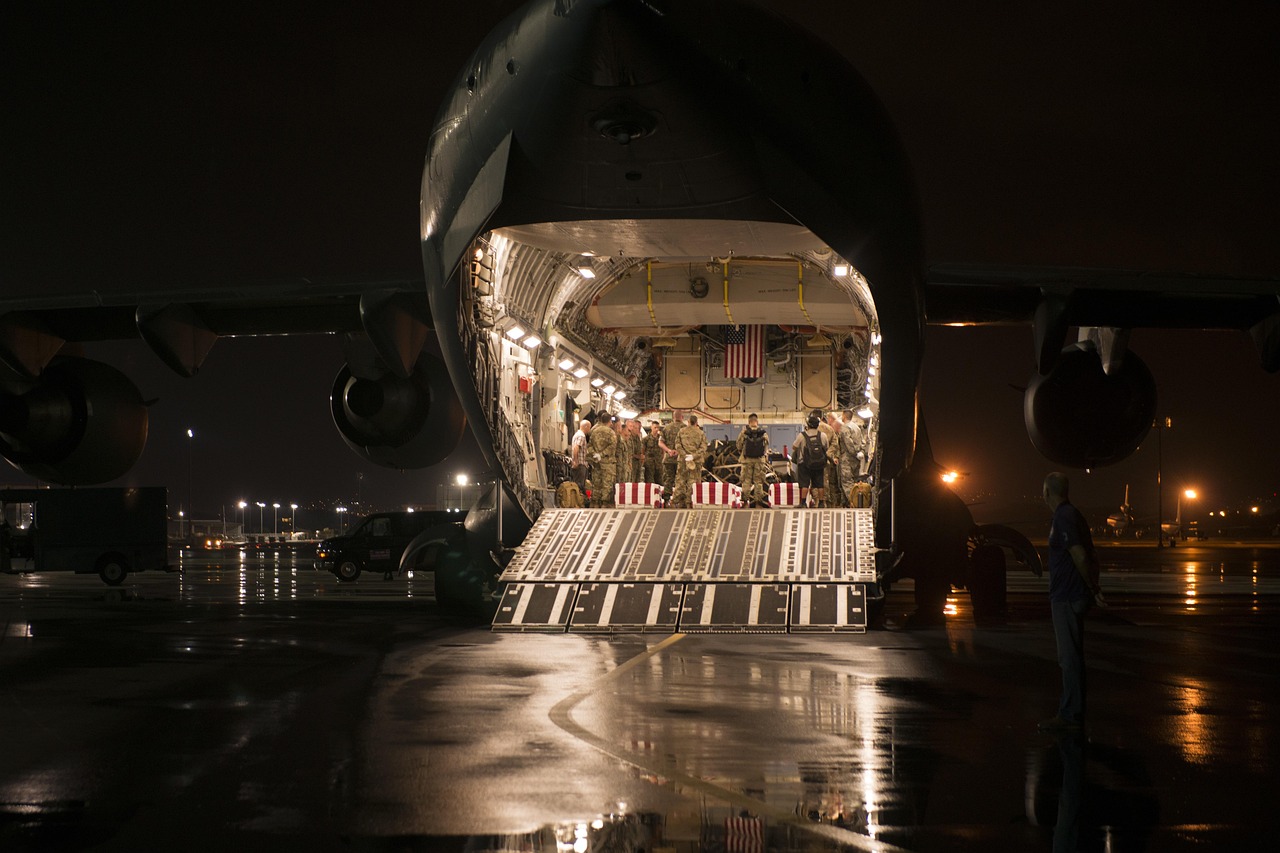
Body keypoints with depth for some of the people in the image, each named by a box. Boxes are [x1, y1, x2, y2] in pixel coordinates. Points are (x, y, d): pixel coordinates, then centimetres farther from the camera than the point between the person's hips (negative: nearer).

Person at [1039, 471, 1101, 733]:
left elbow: (1080, 556, -24)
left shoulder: (1063, 518, -17)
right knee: (1070, 656, 15)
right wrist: (1093, 587, 15)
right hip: (1075, 596, 10)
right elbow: (1092, 557, 18)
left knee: (1070, 657, -6)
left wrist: (1092, 587, -13)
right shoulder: (1075, 516, 15)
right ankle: (1070, 712, 22)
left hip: (1066, 598, -10)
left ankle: (1071, 716, -3)